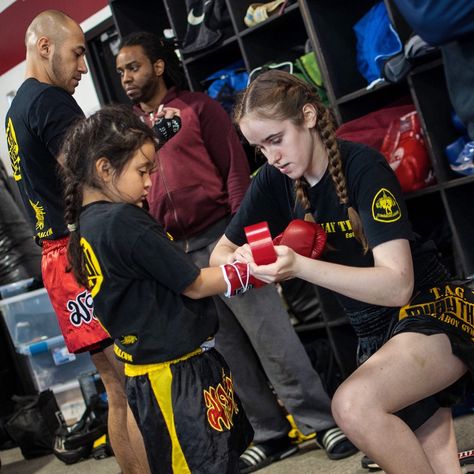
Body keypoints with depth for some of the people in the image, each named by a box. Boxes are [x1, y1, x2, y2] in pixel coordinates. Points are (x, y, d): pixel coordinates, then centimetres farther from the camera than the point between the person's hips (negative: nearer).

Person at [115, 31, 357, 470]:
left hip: (221, 235, -5)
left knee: (271, 335, -4)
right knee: (229, 348, 9)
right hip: (177, 252, 5)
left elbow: (235, 166, -4)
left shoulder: (197, 107, 1)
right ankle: (271, 435, 18)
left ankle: (324, 422, 5)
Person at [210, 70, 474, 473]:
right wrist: (245, 262, -17)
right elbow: (221, 253, 8)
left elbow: (397, 285, -25)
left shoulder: (363, 167, -19)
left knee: (354, 405, -31)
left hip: (433, 309, -6)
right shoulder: (275, 181, -1)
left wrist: (300, 266, -36)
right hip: (377, 334, 7)